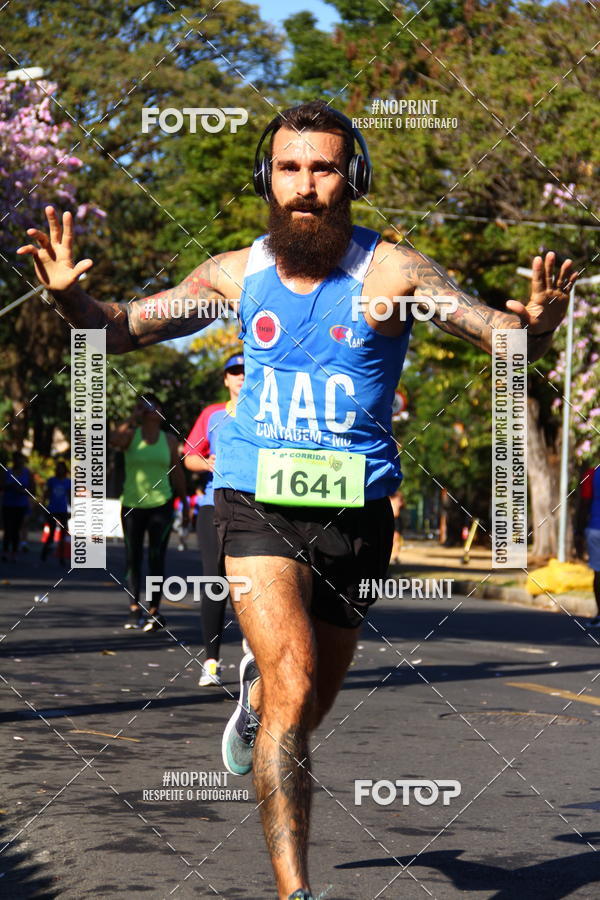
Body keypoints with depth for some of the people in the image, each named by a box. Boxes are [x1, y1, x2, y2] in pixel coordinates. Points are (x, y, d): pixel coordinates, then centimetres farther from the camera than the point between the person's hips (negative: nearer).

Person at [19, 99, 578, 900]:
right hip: (258, 504, 0)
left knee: (310, 707, 16)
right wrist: (69, 297, -14)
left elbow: (499, 331, -19)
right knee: (294, 683, -20)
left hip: (356, 511, 0)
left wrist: (534, 323, -42)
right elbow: (122, 330, 7)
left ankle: (258, 690, 54)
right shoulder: (239, 274, -1)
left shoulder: (390, 272, -10)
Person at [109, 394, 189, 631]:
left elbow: (177, 473, 15)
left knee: (157, 557, -10)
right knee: (133, 558, 2)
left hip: (161, 504, 0)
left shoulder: (169, 440, 9)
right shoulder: (131, 435, 3)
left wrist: (185, 504, 15)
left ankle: (154, 611, -12)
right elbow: (113, 440, -20)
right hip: (132, 504, 0)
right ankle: (135, 611, 7)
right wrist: (133, 417, -16)